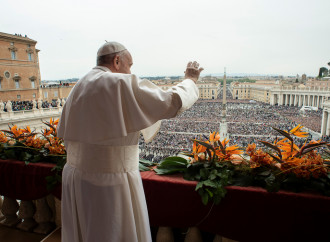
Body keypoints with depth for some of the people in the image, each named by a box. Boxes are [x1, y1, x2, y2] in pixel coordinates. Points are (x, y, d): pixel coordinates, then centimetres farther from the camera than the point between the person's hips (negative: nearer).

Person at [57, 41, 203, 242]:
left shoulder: (78, 89, 9)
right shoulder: (123, 84, -16)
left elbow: (64, 133, 13)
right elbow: (173, 102, -15)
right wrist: (191, 80, 2)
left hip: (76, 178, 8)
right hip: (110, 184, -8)